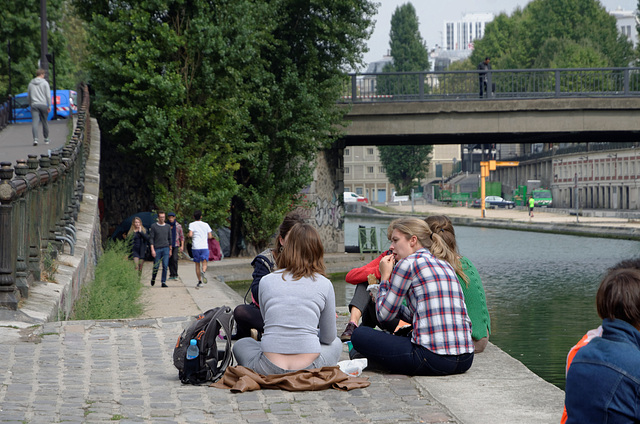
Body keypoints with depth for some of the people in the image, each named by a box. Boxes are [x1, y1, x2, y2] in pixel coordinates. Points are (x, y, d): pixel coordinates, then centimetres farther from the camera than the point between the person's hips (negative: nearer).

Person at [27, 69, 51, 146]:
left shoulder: (31, 84, 11)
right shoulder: (44, 83, 0)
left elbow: (28, 96, 17)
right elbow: (48, 95, -5)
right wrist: (49, 105, -2)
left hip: (34, 105, 2)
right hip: (43, 104, -2)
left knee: (34, 122, -8)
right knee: (45, 122, 11)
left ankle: (35, 139, -23)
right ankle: (46, 139, 20)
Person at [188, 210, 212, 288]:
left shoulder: (192, 224, 1)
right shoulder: (206, 225, 9)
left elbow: (190, 235, -13)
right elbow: (210, 236, 7)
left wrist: (189, 235, 10)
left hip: (195, 247, -1)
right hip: (204, 247, 1)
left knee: (197, 264, 9)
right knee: (204, 263, -2)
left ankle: (200, 281, 8)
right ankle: (203, 272, -36)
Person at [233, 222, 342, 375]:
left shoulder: (266, 281, 6)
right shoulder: (325, 284, 4)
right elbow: (328, 337, 13)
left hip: (269, 370, 0)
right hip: (309, 369, 0)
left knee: (240, 345, 33)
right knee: (336, 343, 33)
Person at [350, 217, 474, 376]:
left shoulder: (408, 263, -3)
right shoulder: (446, 266, 21)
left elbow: (384, 315, 3)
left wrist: (385, 278, 14)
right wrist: (383, 297, 29)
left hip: (433, 360, -8)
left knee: (359, 335, 4)